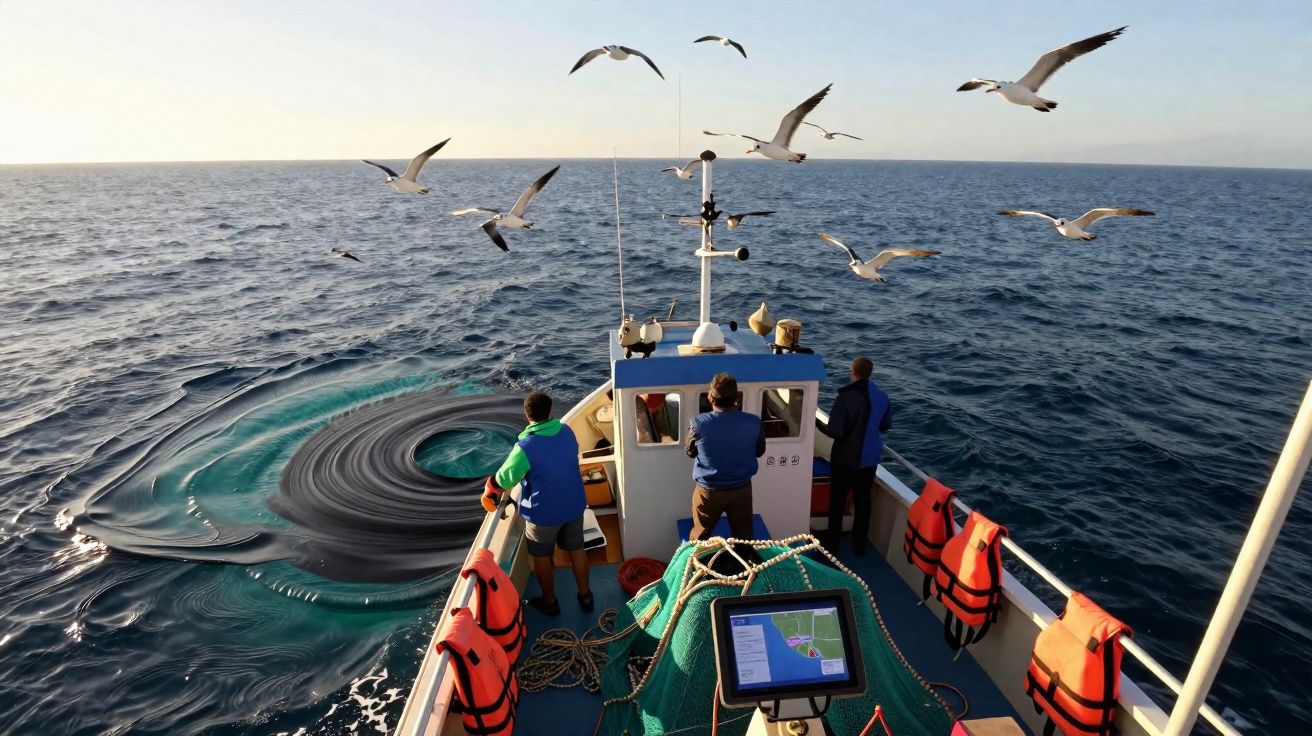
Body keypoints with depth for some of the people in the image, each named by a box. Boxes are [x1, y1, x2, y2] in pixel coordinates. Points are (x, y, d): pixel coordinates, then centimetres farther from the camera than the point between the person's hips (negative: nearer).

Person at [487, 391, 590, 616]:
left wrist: (493, 482, 9)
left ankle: (550, 602, 37)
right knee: (576, 549, 22)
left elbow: (504, 480, -14)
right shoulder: (567, 432, -8)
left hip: (544, 512, -5)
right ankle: (585, 596, 37)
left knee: (541, 557, 19)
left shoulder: (525, 447, -26)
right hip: (574, 505, 5)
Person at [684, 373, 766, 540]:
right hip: (742, 489, 1)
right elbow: (759, 451, 1)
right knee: (744, 538, 22)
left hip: (708, 490, -1)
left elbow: (690, 452, -3)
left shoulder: (698, 424, -22)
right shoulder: (753, 423, -18)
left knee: (699, 538, 21)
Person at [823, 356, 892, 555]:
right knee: (863, 501, 18)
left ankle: (832, 543, 23)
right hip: (869, 459, 5)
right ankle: (859, 545, 29)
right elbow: (885, 426, 11)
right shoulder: (882, 397, -4)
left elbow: (834, 431, -25)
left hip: (845, 459, -5)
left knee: (837, 501, 12)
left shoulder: (845, 397, -24)